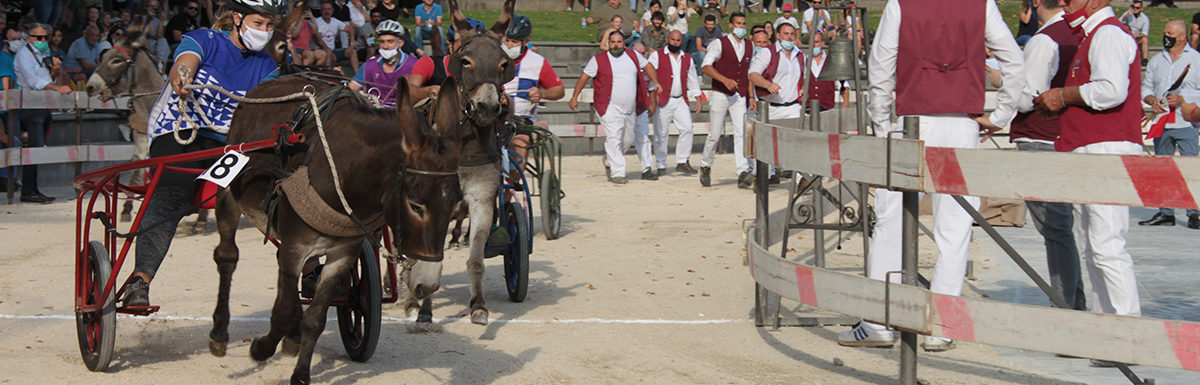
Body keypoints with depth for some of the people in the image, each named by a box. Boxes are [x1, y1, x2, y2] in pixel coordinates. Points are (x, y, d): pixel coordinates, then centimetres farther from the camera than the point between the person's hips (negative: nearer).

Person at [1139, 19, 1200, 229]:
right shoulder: (1157, 60, 16)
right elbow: (1146, 86, 18)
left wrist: (1182, 99, -15)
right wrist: (1152, 99, -3)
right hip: (1161, 123, 5)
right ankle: (1165, 212, 13)